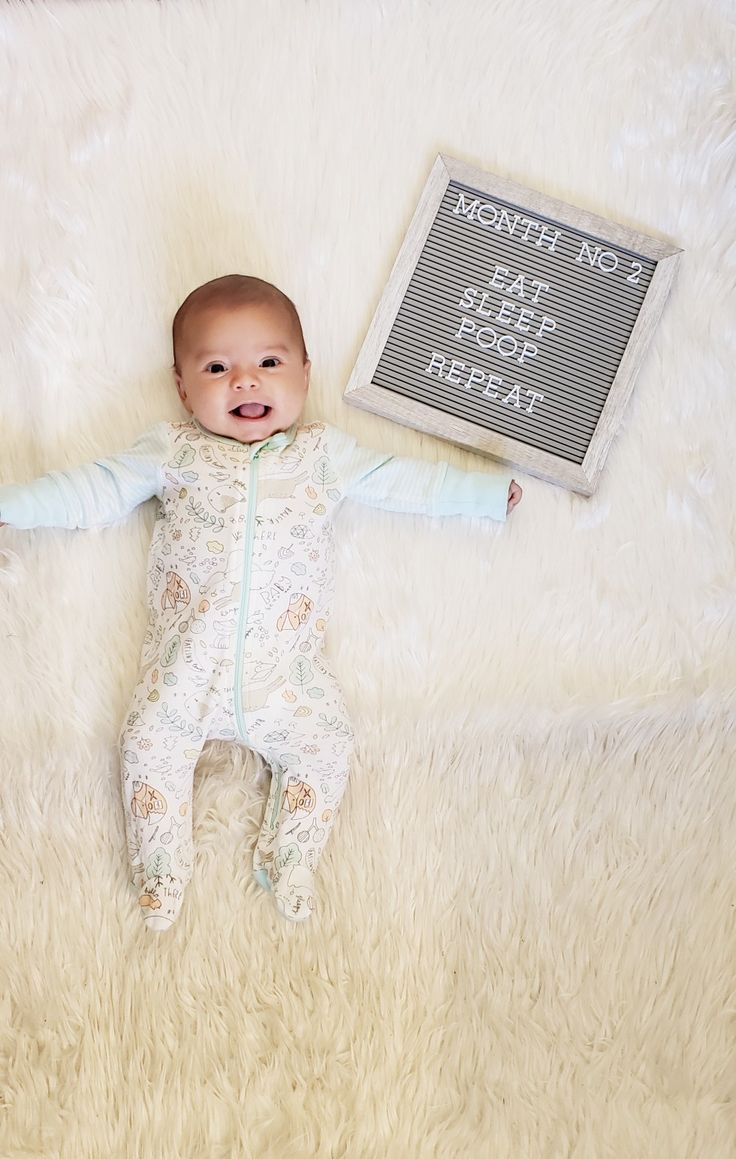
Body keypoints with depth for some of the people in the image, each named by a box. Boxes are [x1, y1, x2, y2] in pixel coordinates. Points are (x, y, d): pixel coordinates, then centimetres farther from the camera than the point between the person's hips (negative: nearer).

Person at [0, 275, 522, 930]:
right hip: (186, 667, 0)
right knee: (149, 744, -10)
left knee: (325, 748, -11)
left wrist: (488, 493, 12)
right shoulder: (173, 452, 11)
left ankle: (289, 861, 9)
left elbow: (406, 482, 15)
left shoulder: (323, 454, 12)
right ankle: (161, 872, 8)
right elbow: (95, 491, 12)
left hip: (285, 672, 0)